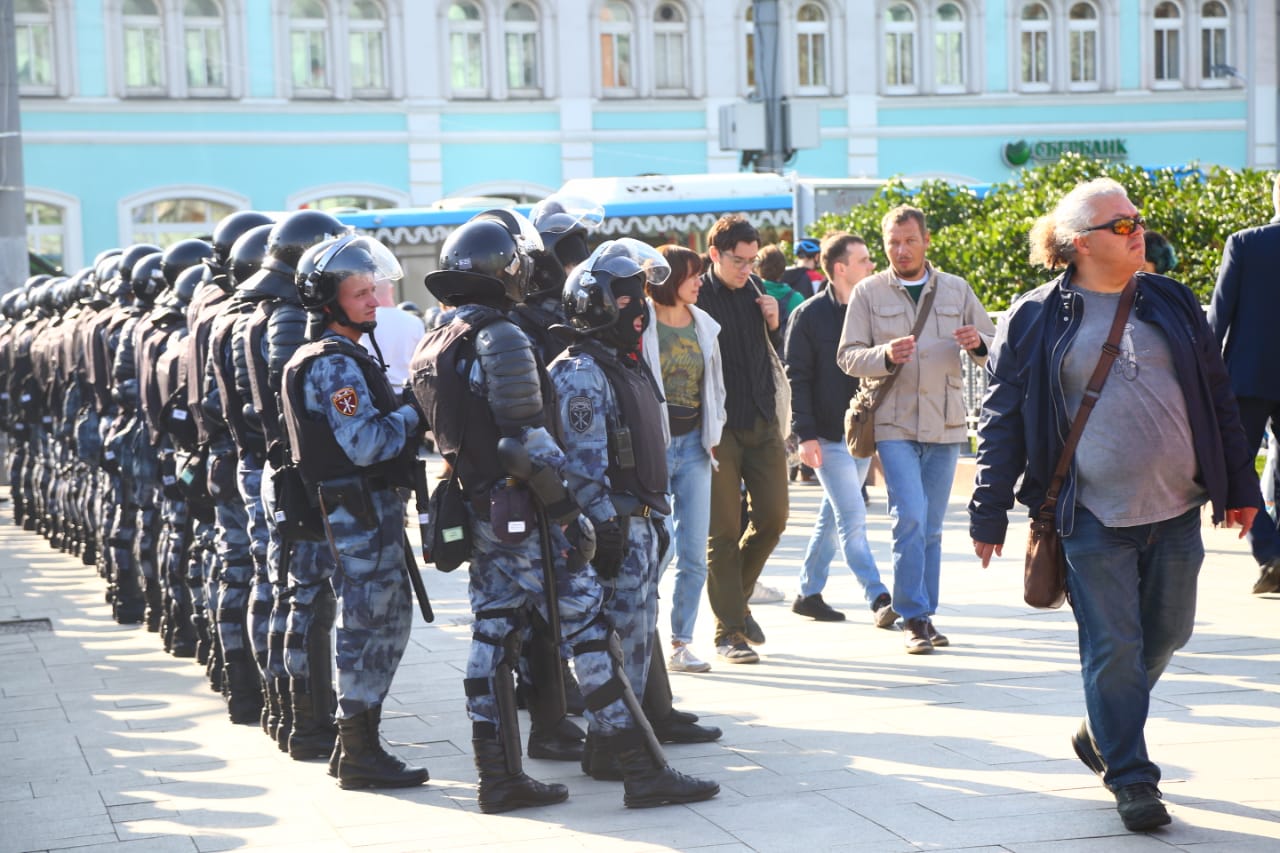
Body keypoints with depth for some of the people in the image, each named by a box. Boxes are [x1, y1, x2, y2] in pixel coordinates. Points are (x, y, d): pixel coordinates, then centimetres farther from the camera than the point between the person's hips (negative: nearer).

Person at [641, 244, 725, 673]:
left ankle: (681, 643, 12)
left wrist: (713, 434, 13)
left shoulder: (704, 326, 10)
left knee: (694, 553, 2)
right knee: (662, 547, -11)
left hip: (693, 444, 5)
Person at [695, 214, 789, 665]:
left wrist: (773, 325, 2)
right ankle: (728, 630, 7)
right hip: (718, 426, -5)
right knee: (723, 530, 0)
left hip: (762, 424, 5)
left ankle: (736, 597, 28)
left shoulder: (756, 291, 10)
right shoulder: (695, 297, -7)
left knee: (774, 516, 5)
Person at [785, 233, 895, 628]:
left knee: (833, 517, 12)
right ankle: (879, 599, -10)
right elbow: (797, 377, -7)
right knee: (853, 519, -9)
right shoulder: (809, 315, -7)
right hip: (828, 436, -6)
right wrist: (805, 433, -14)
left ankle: (808, 592, 23)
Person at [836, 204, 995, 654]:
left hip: (945, 423, 3)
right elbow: (847, 356, 0)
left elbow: (994, 350, 13)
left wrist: (977, 344, -10)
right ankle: (914, 618, -7)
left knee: (932, 527, 8)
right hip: (893, 423, -3)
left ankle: (925, 616, 17)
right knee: (910, 517, -14)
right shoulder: (868, 293, 4)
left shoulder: (957, 290, 11)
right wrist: (885, 356, -20)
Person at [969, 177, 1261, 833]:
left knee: (1167, 634, 12)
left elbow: (1217, 398, 14)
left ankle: (1101, 733, 35)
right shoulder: (1034, 319, -2)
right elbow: (1001, 420, 1)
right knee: (1113, 645, -2)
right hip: (1093, 517, -4)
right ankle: (1130, 778, 10)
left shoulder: (1171, 304, 10)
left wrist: (1240, 486, 13)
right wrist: (989, 514, -2)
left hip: (1176, 510, 5)